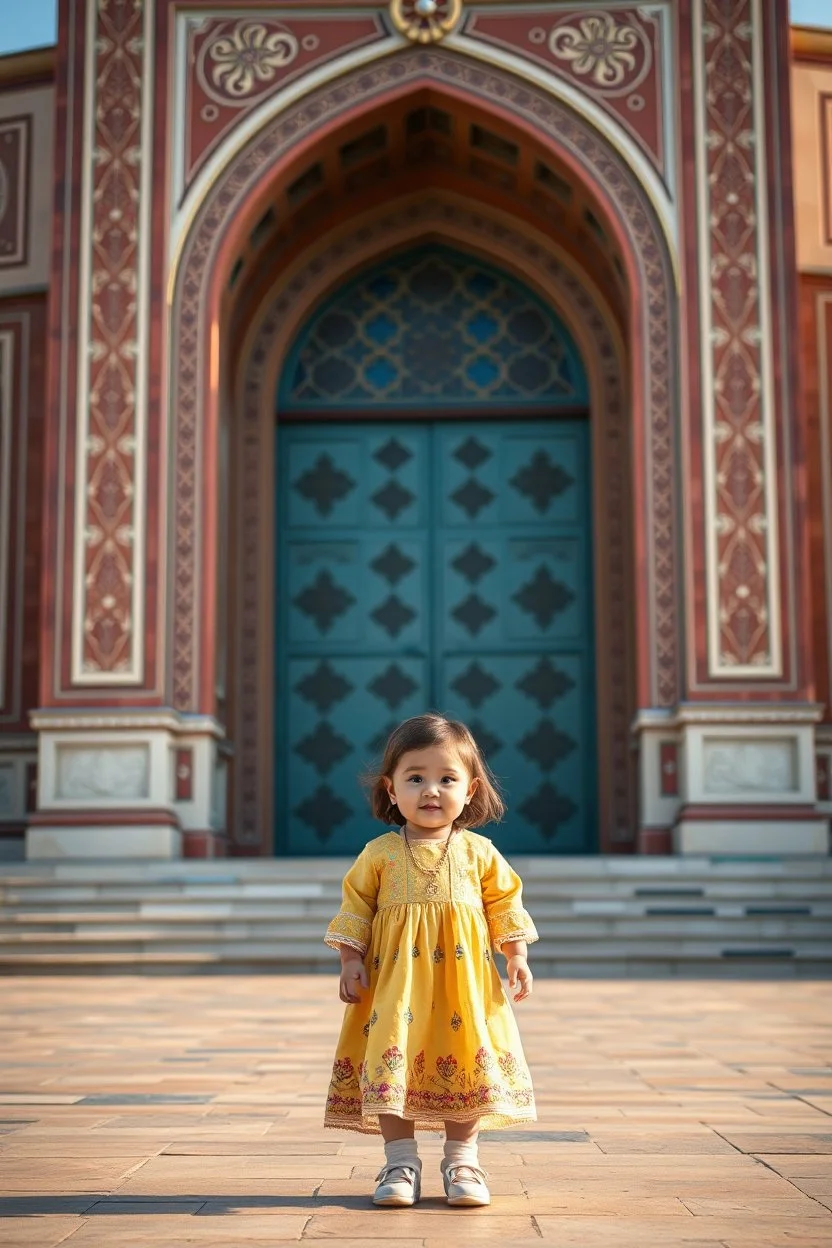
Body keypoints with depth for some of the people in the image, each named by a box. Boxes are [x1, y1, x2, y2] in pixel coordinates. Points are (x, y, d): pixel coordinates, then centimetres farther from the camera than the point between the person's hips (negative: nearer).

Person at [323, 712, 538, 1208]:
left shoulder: (479, 853, 4)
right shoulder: (379, 853, 3)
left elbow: (505, 905, 9)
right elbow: (356, 908, 6)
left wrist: (518, 957, 1)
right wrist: (351, 961, -3)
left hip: (463, 979, 1)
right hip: (395, 978, 0)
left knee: (467, 1064, 1)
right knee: (391, 1062, -4)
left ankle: (462, 1160, 14)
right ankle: (401, 1162, 6)